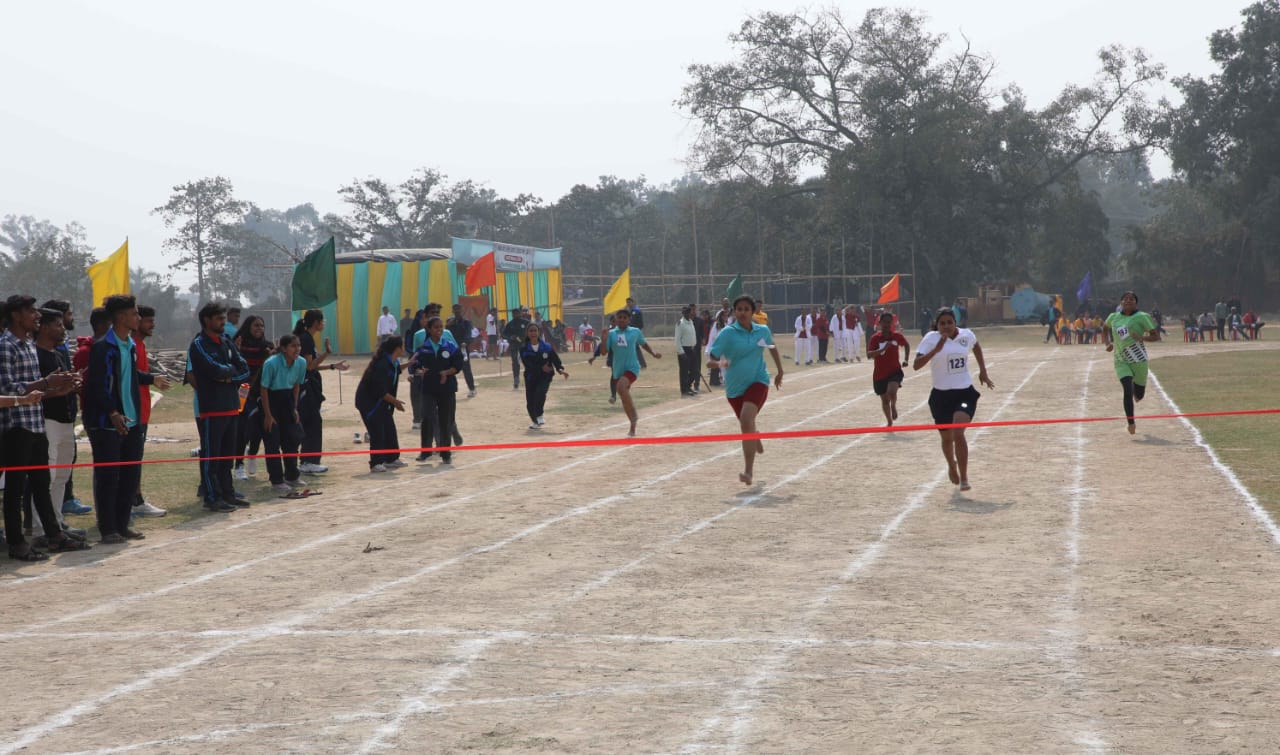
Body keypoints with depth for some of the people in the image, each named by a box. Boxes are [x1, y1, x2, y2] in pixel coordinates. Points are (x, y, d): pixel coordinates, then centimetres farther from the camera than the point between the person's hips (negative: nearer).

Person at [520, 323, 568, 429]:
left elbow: (555, 359, -5)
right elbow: (528, 364, -16)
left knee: (540, 392, -30)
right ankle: (535, 421, 25)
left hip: (545, 376, -1)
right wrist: (541, 368, -28)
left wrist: (560, 370, -24)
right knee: (530, 402, -1)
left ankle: (539, 415, -13)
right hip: (530, 377, 1)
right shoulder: (524, 349, -4)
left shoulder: (547, 347, -3)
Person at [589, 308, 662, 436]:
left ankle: (634, 413, -15)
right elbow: (604, 351, -3)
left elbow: (643, 343, 20)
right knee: (625, 398, 11)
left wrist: (653, 353, 14)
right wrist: (604, 338, -17)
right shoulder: (611, 334, 2)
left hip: (632, 367, -4)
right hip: (618, 370, 4)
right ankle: (632, 428, 27)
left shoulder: (635, 332, 1)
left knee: (621, 386, -32)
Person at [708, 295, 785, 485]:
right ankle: (756, 440, 57)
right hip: (734, 385, 1)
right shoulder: (728, 333, -10)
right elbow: (712, 357, -15)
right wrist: (718, 363, -37)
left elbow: (772, 347, 21)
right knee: (746, 426, 16)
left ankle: (748, 470, -25)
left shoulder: (763, 331, -1)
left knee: (747, 419, -25)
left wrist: (780, 371, 22)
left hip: (757, 381, -1)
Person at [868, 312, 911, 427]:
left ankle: (894, 406, 6)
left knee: (891, 391, -28)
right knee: (884, 400, 12)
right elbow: (869, 355, -23)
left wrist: (905, 359, 6)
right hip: (879, 374, 1)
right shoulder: (875, 338, -11)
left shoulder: (897, 336, -4)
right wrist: (882, 349, -36)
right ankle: (889, 422, 35)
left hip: (894, 371, -1)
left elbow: (906, 345, 18)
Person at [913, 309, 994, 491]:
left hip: (965, 393, 0)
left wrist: (983, 371, 21)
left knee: (958, 433, -21)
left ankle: (964, 478, -12)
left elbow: (976, 346, 25)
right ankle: (951, 466, 46)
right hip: (941, 395, 0)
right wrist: (936, 350, -32)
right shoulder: (931, 339, -10)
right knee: (947, 438, 13)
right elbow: (916, 365, -21)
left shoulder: (966, 335, -1)